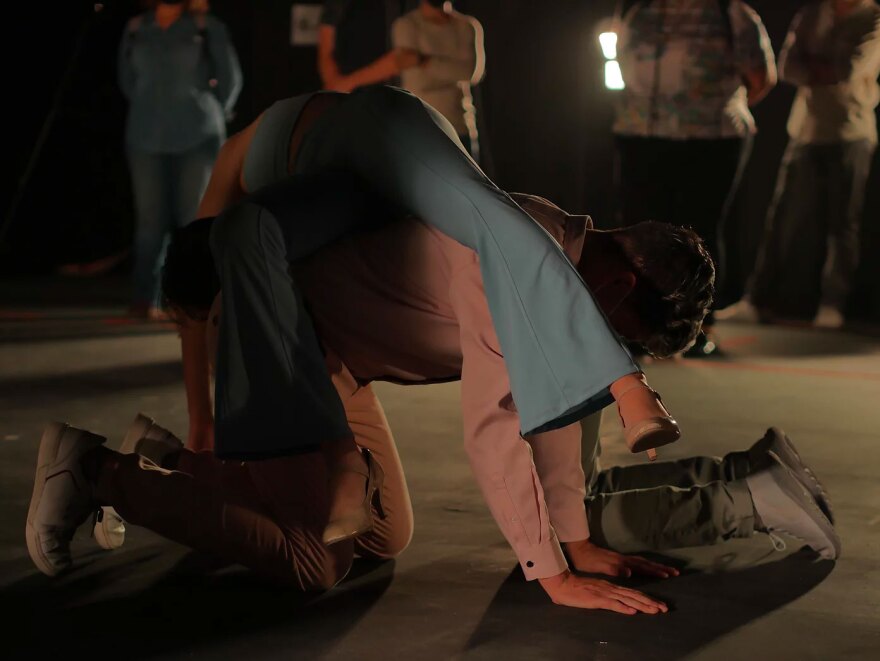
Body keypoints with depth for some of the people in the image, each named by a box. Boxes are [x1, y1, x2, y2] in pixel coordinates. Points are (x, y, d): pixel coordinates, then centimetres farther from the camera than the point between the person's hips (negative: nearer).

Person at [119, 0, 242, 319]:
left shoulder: (207, 28, -1)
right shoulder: (137, 28, 7)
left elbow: (230, 78, 7)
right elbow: (127, 78, 19)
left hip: (196, 139, -2)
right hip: (146, 139, 2)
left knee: (194, 219, -2)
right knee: (150, 220, 2)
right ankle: (143, 299, 8)